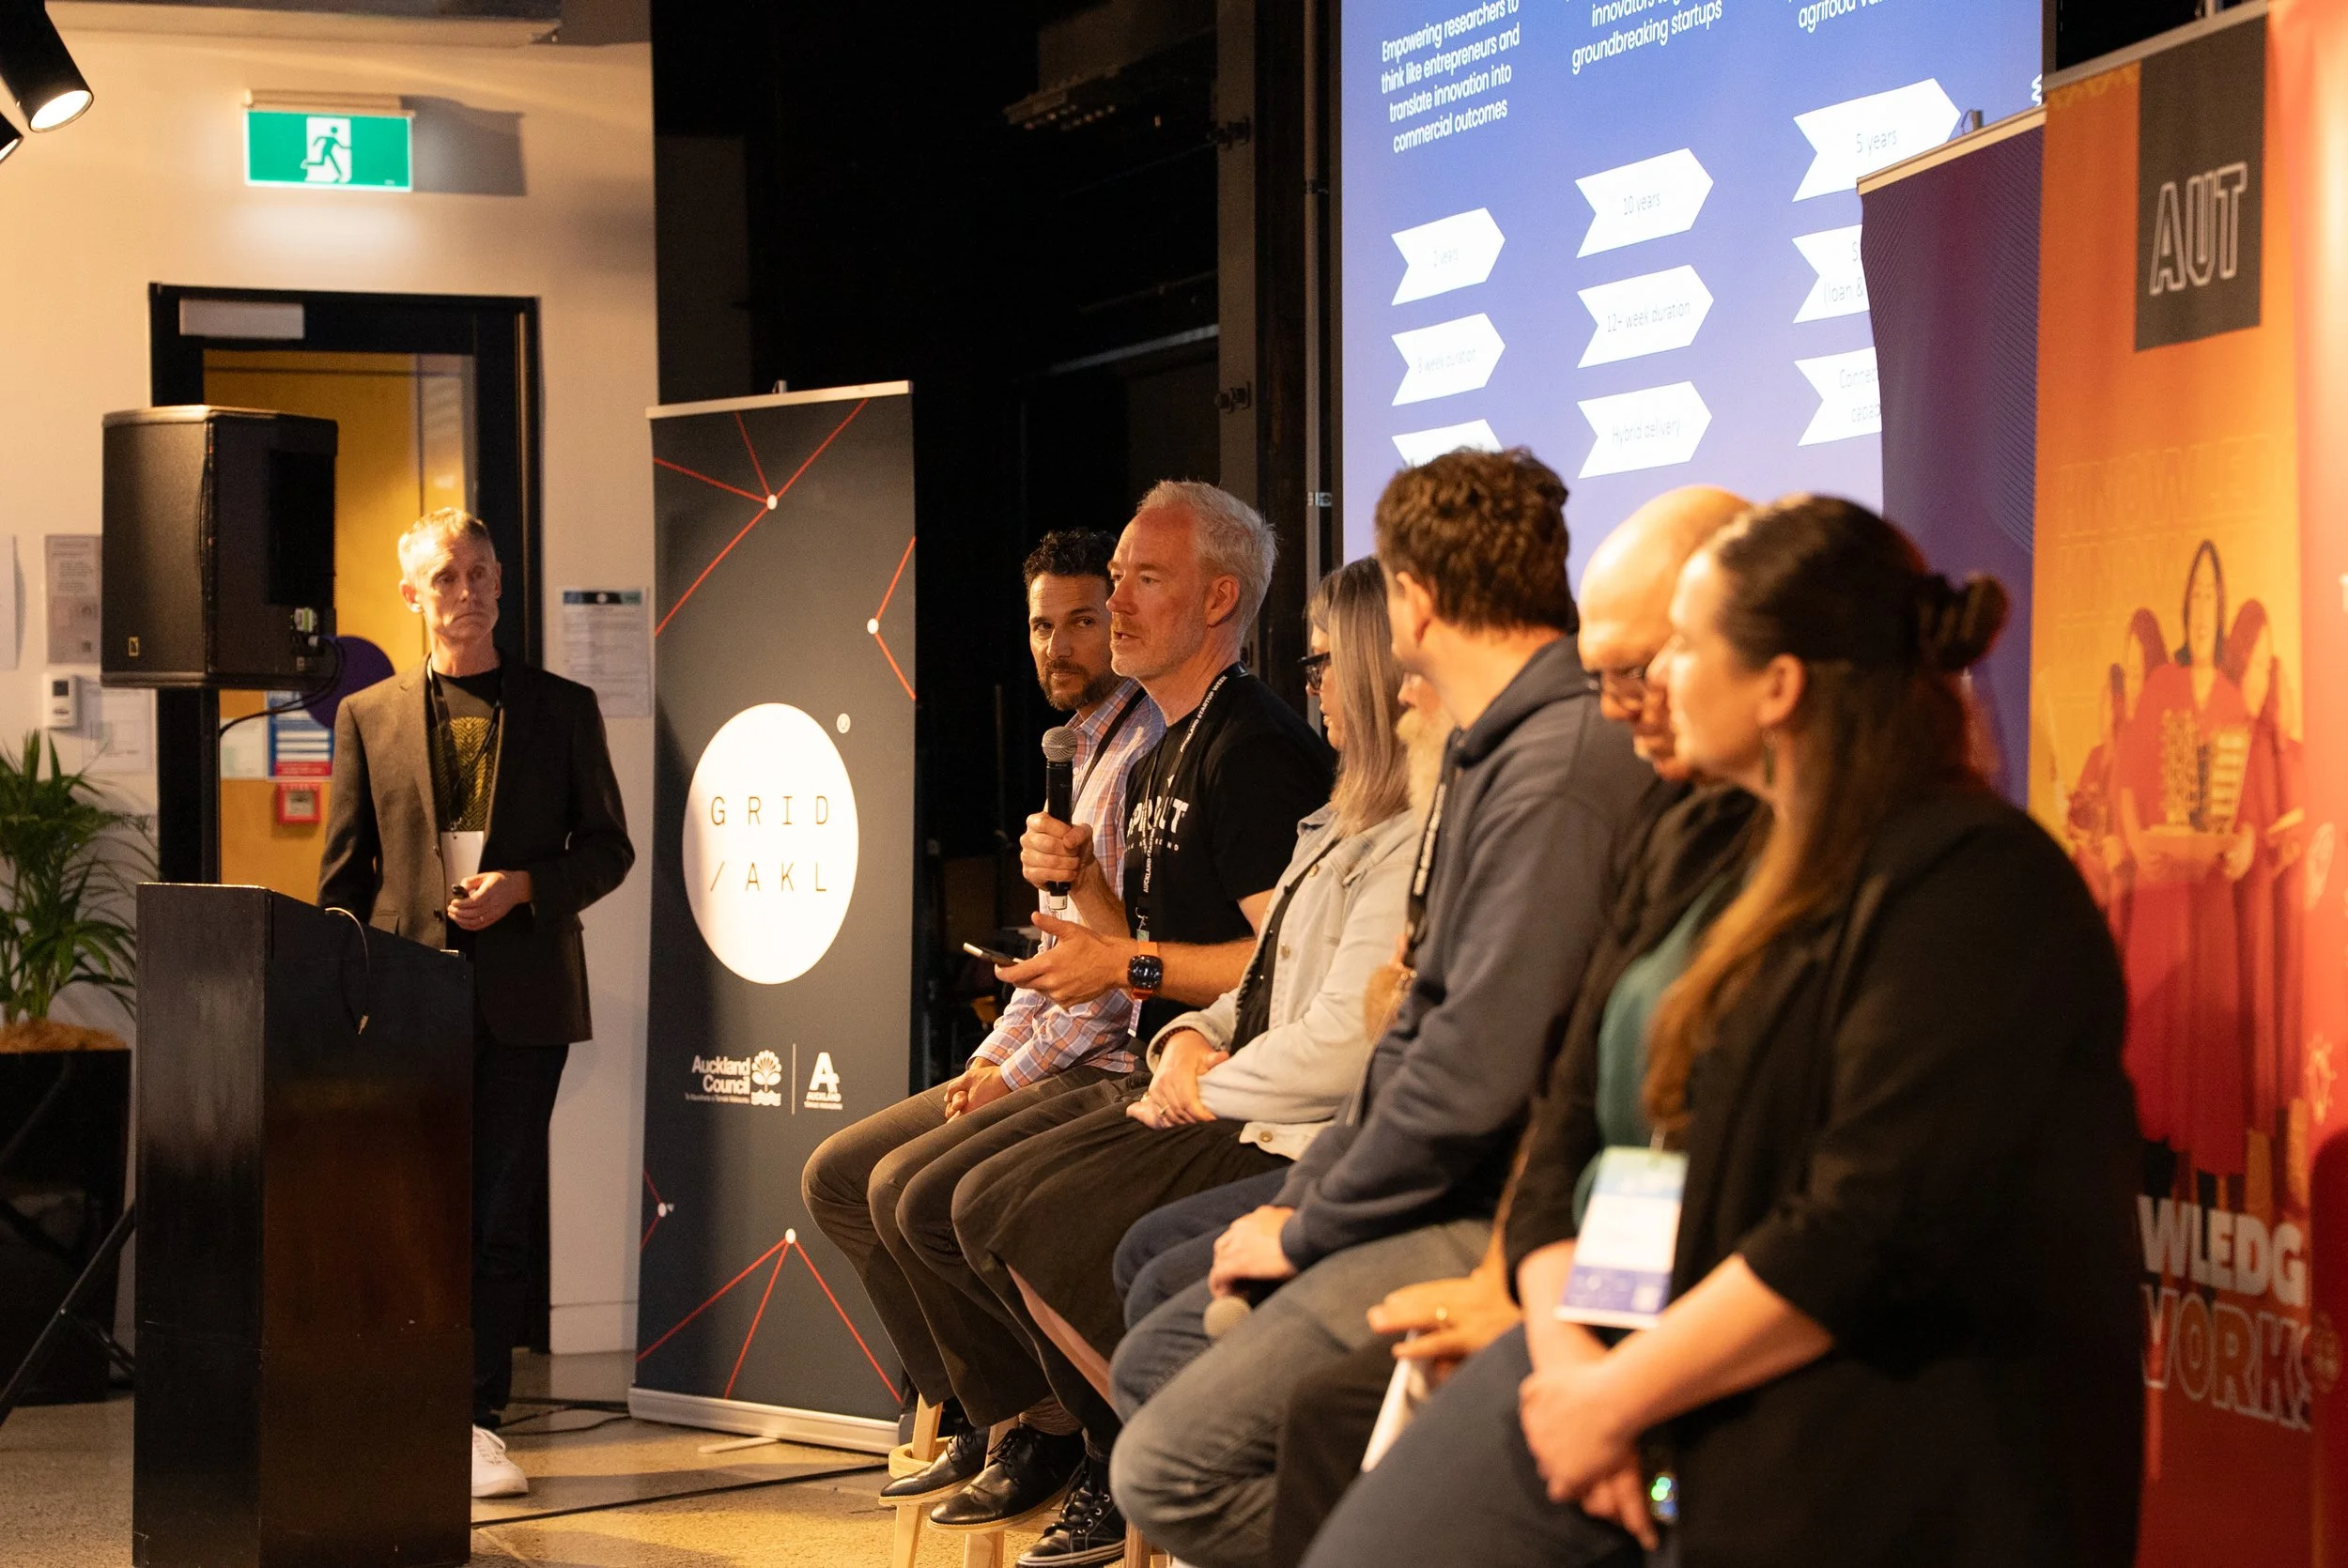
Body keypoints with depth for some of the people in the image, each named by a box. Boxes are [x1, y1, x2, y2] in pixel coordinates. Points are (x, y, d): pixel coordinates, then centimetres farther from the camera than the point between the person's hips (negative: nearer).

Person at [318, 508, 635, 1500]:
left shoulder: (562, 708, 9)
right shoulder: (368, 716, 11)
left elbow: (607, 848, 9)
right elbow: (344, 874, 10)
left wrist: (523, 886, -9)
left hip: (522, 999, 0)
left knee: (499, 1216, 0)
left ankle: (476, 1420, 5)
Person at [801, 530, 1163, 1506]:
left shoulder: (1150, 749, -14)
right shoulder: (1085, 752, 19)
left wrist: (1022, 1066, -14)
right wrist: (991, 1056, 10)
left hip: (1114, 1065, -11)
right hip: (1046, 1061, 11)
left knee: (913, 1190, -24)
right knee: (836, 1176, 7)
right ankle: (971, 1419, 8)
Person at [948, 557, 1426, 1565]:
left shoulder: (1415, 845, -17)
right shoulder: (1344, 825, 18)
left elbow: (1343, 1046, -24)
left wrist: (1210, 1086, -9)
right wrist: (1191, 1038, 3)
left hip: (1306, 1148, -11)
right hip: (1235, 1113, 11)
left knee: (1043, 1228, -18)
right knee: (987, 1203, 1)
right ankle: (1118, 1472, 9)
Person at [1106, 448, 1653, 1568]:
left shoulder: (1558, 769, -20)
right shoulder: (1500, 751, 15)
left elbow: (1478, 1074, -24)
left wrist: (1308, 1230, -11)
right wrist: (1298, 1200, 8)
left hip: (1501, 1222, -11)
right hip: (1449, 1208, 11)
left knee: (1169, 1470, -18)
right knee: (1152, 1360, 14)